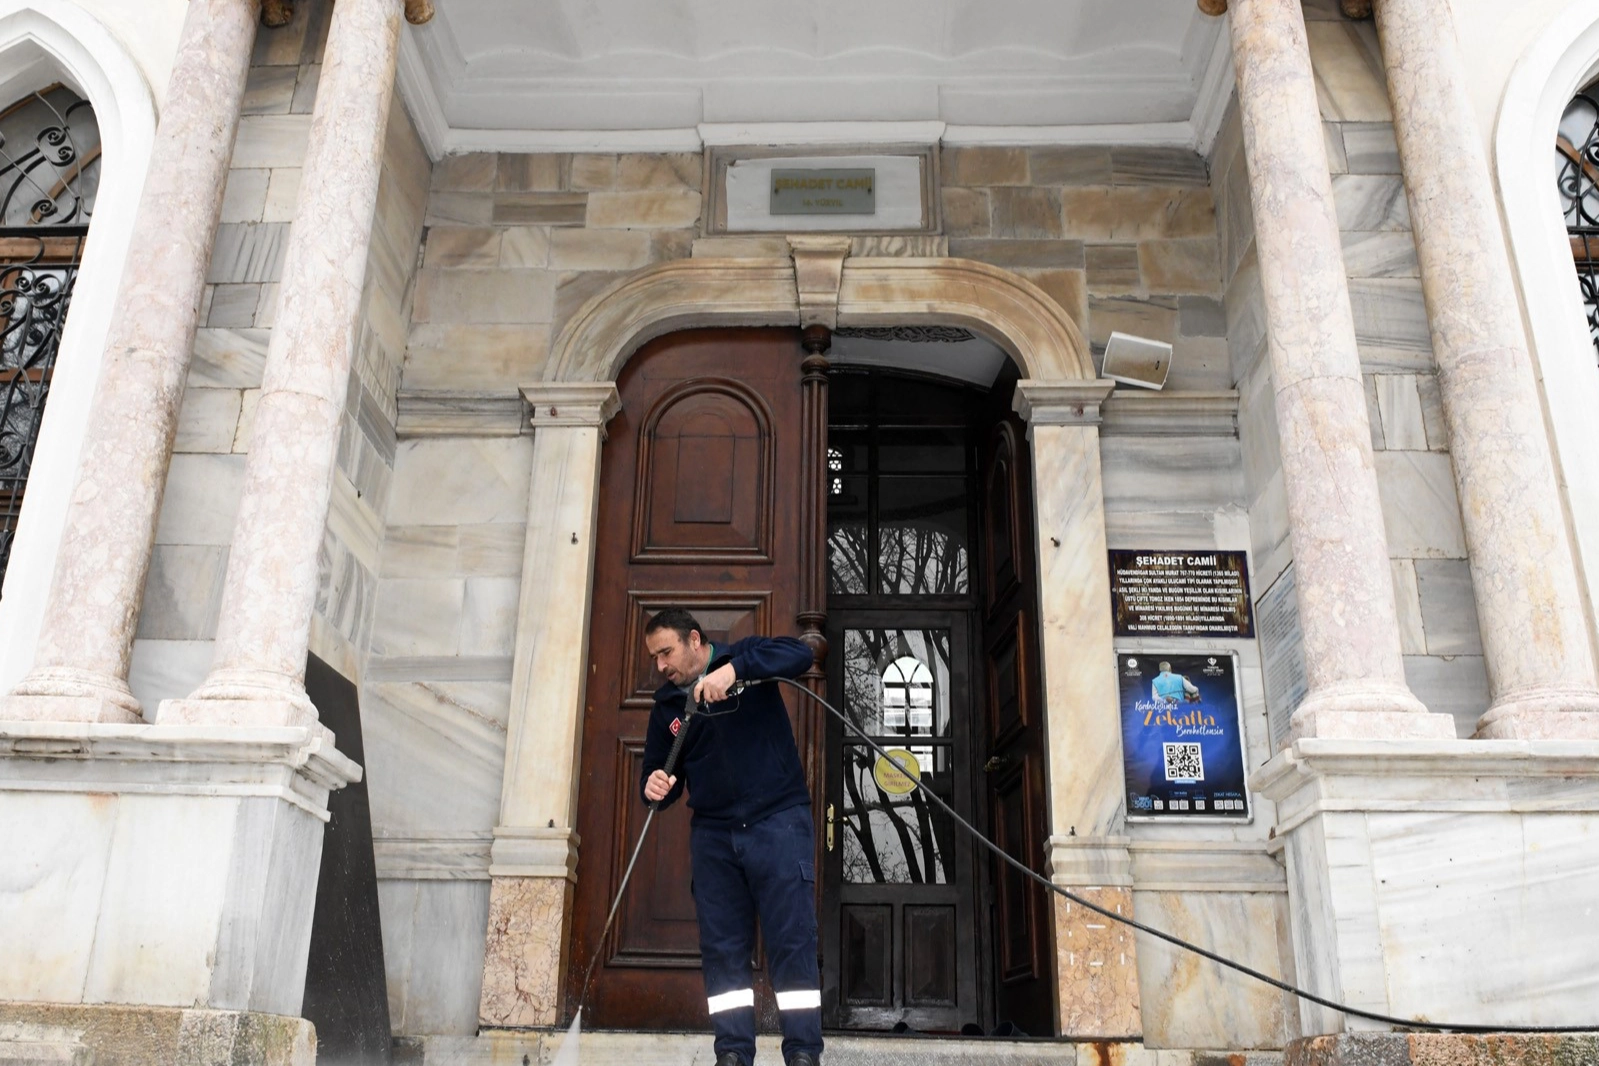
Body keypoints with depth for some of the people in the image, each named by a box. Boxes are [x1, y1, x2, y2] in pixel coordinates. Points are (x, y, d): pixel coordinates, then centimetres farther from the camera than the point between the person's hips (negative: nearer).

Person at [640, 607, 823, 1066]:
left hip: (778, 821, -5)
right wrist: (654, 785, -9)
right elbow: (658, 770, 16)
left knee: (792, 942, -5)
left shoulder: (743, 657, -1)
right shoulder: (666, 706, 12)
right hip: (712, 835, 5)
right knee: (721, 949, 4)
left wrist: (734, 668, -30)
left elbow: (799, 654, -19)